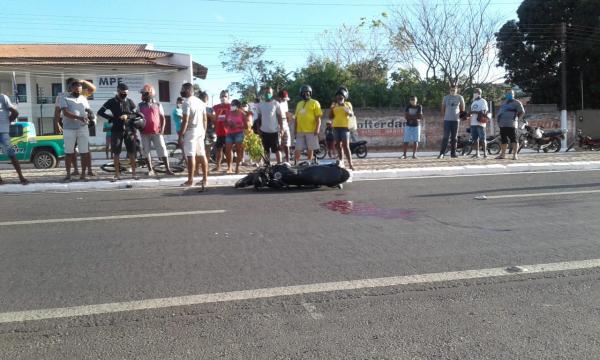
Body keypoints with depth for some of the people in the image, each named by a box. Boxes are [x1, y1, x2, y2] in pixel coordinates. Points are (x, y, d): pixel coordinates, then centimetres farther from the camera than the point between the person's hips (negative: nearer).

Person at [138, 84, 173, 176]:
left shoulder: (157, 104, 5)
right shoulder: (140, 105, 7)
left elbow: (162, 118, 7)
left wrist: (162, 129, -3)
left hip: (157, 132, -1)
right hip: (145, 133, 1)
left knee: (162, 150, -6)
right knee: (146, 151, 4)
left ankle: (168, 169, -4)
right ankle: (150, 170, 15)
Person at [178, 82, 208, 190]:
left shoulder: (187, 102, -12)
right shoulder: (201, 102, 13)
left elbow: (185, 121, -18)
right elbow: (205, 119, 15)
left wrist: (181, 135, -15)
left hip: (191, 132, -8)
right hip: (200, 131, 8)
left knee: (191, 156, -6)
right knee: (202, 155, 10)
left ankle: (190, 180, -5)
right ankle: (205, 178, 14)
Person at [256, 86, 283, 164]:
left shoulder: (275, 103, -2)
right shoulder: (260, 104, 6)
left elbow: (280, 116, -1)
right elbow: (259, 118, 11)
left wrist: (281, 128, -8)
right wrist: (258, 129, 5)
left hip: (274, 131, -3)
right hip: (264, 131, 3)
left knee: (276, 149, 0)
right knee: (266, 150, 11)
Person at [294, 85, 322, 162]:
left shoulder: (314, 103, 0)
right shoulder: (299, 104, 16)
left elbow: (318, 118, -5)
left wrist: (317, 129, -13)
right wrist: (295, 129, 12)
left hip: (311, 131, -4)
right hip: (300, 131, 4)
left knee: (310, 150, 4)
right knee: (297, 150, 2)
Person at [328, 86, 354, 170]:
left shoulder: (348, 104, 4)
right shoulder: (334, 105, 14)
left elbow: (352, 114, -11)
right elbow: (331, 117, 12)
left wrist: (346, 108, -28)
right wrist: (331, 108, -4)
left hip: (345, 127, -5)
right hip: (336, 127, 5)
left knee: (346, 146, -13)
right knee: (338, 146, 6)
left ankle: (350, 164, -14)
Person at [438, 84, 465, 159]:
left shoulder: (460, 98, 5)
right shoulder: (446, 97, 6)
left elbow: (462, 108, 13)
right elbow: (443, 108, 13)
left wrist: (460, 116, 6)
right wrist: (445, 116, 6)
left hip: (456, 120, 1)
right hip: (447, 120, -1)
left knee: (454, 137, 4)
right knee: (446, 137, -7)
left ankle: (453, 153, 11)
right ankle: (442, 153, -8)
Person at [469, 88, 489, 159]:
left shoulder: (483, 101, -4)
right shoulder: (473, 102, 21)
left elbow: (484, 112, -13)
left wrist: (475, 112, -19)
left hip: (480, 123, -7)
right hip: (473, 123, 8)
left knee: (482, 139, -7)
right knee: (475, 139, 7)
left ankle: (485, 153, -4)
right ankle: (477, 153, 13)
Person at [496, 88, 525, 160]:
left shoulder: (516, 102, 1)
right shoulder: (503, 103, 21)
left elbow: (522, 112, -1)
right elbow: (499, 112, 32)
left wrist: (516, 119, -4)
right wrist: (499, 120, 19)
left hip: (511, 125, -7)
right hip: (502, 125, 7)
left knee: (514, 140, -9)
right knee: (503, 140, 12)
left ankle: (515, 155, -8)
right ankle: (502, 154, 19)